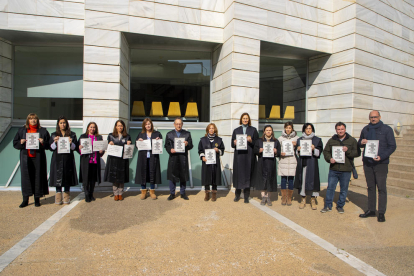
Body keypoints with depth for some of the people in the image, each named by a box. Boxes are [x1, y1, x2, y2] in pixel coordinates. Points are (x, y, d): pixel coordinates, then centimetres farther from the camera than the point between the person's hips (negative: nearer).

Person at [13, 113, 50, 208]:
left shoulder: (43, 131, 7)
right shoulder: (22, 130, 11)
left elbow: (49, 144, 4)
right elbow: (15, 143, 10)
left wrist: (43, 142, -15)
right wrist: (21, 142, -11)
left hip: (38, 158, -1)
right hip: (26, 157, 1)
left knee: (38, 177, 1)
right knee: (25, 177, 1)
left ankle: (37, 199, 12)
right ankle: (25, 200, 9)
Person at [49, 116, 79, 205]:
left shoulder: (72, 134, 9)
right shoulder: (54, 135, 11)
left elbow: (75, 147, 4)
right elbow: (51, 148, 5)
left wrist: (71, 143, -16)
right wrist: (55, 142, -13)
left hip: (68, 159, 0)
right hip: (57, 159, 0)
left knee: (67, 177, 1)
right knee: (58, 177, -3)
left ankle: (66, 197, 10)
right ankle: (58, 197, 4)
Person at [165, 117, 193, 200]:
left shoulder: (187, 134, 8)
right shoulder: (169, 134, 9)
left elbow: (191, 146, 4)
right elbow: (166, 145, 6)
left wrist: (187, 144, -19)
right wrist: (170, 150, -15)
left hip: (183, 158, 0)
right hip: (173, 157, 0)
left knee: (183, 176, 6)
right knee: (172, 175, 3)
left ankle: (183, 193, 21)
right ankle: (172, 194, 17)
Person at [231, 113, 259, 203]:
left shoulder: (253, 130, 9)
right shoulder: (236, 130, 13)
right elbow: (232, 144, 10)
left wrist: (251, 141, -14)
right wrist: (234, 143, -11)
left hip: (249, 156, -1)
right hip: (238, 155, 1)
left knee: (247, 175, -1)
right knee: (238, 174, 1)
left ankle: (246, 196, 9)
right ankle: (237, 195, 15)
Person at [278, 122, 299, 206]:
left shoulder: (296, 138, 9)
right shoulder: (280, 138, 10)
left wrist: (296, 145, -9)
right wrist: (280, 153, -10)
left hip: (292, 162, 0)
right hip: (283, 161, 0)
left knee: (291, 180, 2)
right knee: (283, 180, 2)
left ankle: (289, 198, 17)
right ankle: (284, 198, 16)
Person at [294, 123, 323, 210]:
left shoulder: (317, 140, 6)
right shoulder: (299, 140, 13)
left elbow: (319, 152, 2)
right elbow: (297, 153, 14)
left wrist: (314, 149, -16)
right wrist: (298, 150, -7)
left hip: (312, 164, -2)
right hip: (302, 163, 2)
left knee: (312, 181, -3)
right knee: (302, 180, 2)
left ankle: (313, 200, 10)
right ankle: (303, 200, 13)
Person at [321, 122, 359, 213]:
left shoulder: (352, 140, 3)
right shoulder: (331, 140, 8)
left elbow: (357, 153, -2)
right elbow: (325, 151, 9)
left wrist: (347, 151, -19)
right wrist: (329, 159, -9)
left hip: (346, 170, -1)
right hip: (333, 169, 1)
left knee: (344, 189, 8)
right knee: (330, 187, 5)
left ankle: (340, 206, 24)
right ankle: (328, 206, 17)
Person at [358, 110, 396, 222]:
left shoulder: (387, 129, -2)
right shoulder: (366, 129, 12)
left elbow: (392, 146, -4)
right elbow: (359, 143, 20)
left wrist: (382, 157, -18)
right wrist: (361, 143, -5)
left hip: (381, 163, -4)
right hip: (367, 162, 4)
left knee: (381, 188, -2)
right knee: (370, 187, 10)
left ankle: (381, 213, 5)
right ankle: (371, 210, 18)